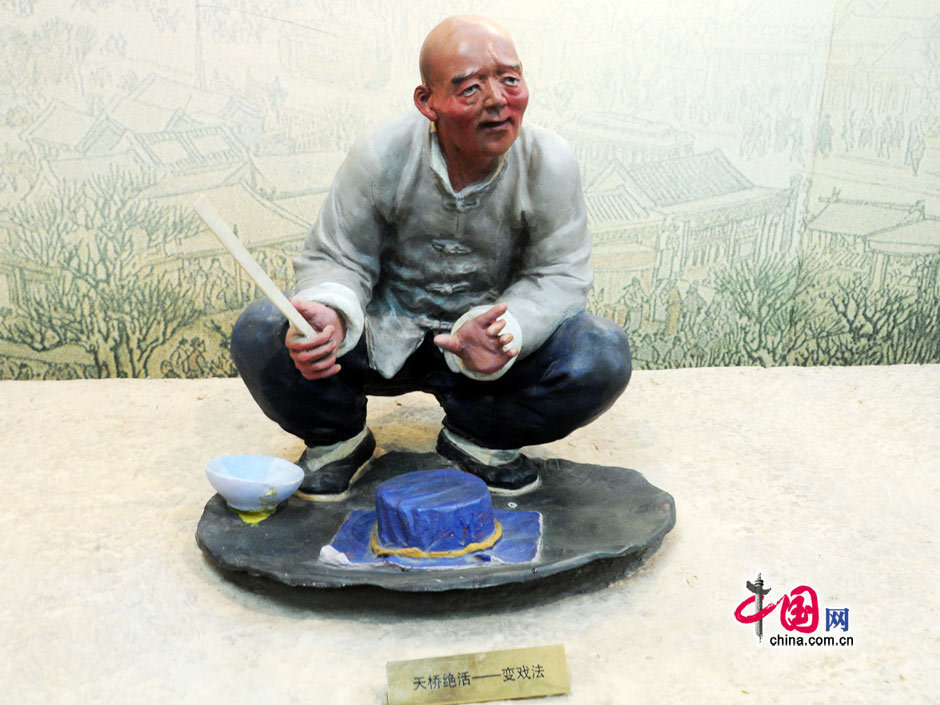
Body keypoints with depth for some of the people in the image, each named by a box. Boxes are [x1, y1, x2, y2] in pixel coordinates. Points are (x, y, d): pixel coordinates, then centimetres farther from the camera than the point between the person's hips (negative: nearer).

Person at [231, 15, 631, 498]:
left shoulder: (550, 165, -15)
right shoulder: (379, 158, -16)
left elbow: (560, 275, -10)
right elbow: (336, 258, -10)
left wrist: (504, 331, -33)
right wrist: (330, 312, -36)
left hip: (483, 349, 1)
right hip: (383, 341, 0)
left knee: (604, 358, -24)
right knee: (258, 334, -24)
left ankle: (476, 436, 2)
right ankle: (337, 439, 7)